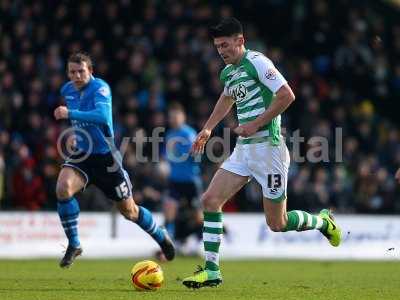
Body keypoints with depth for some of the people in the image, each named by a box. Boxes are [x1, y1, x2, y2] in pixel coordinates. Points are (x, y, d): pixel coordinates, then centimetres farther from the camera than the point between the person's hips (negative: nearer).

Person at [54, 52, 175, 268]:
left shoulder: (100, 88, -17)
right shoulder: (67, 90, 4)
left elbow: (102, 115, -37)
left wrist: (71, 114, -43)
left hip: (105, 156, -5)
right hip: (82, 155, 5)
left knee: (128, 211, 7)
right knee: (63, 188, -26)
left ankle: (161, 237, 36)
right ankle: (74, 245, -12)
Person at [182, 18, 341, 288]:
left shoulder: (257, 62, -12)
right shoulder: (228, 72, 14)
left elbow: (287, 95, -19)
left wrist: (255, 124, -19)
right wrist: (208, 129, 27)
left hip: (268, 146, -8)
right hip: (243, 149, 8)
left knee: (277, 223, -2)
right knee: (210, 200, -6)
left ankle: (323, 222, 27)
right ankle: (212, 271, -3)